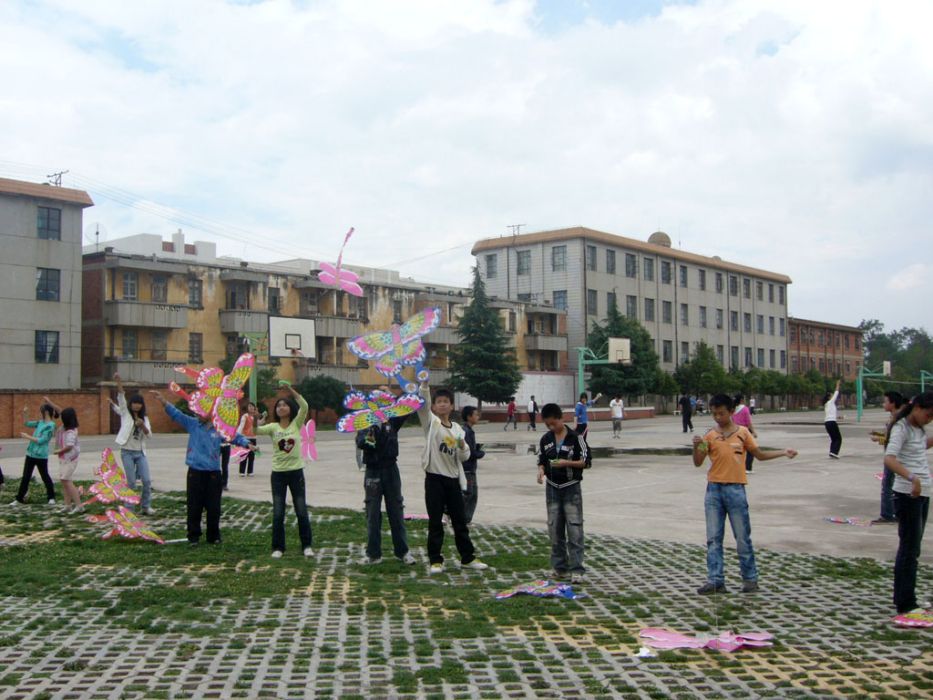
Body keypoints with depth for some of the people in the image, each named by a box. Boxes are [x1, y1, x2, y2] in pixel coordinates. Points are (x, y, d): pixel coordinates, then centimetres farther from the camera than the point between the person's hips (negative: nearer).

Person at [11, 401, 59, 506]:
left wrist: (28, 436, -15)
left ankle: (51, 497, 20)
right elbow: (26, 423, 21)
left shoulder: (50, 426, -16)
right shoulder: (40, 422, 8)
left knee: (45, 477, 6)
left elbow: (41, 440, -21)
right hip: (30, 454, 7)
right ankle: (19, 498, 15)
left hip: (41, 456, -7)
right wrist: (25, 413, 5)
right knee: (25, 477, 9)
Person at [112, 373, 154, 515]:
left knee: (147, 481, 0)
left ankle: (146, 506, 16)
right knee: (131, 482, 0)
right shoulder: (125, 413, 1)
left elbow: (149, 436, -1)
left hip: (141, 453, 3)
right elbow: (121, 398, -15)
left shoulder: (144, 418, 8)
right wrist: (119, 382, -29)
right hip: (127, 452, -3)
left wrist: (142, 426, -21)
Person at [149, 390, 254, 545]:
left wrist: (247, 444, -14)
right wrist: (162, 401, -13)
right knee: (194, 507, 4)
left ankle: (214, 536, 19)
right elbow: (176, 414, -2)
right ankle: (193, 537, 16)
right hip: (195, 472, 0)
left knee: (213, 507, 6)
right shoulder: (192, 424, 4)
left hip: (213, 473, 0)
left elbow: (236, 437, 4)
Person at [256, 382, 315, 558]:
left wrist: (290, 389, -26)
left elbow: (304, 406, -18)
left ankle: (306, 546, 18)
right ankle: (278, 547, 14)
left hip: (296, 472, -1)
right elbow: (255, 430, -15)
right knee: (278, 514, 2)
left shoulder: (296, 424, -1)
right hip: (278, 474, 1)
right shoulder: (273, 427, 1)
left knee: (302, 512, 5)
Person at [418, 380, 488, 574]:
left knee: (460, 520, 10)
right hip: (434, 478, -4)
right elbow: (423, 403, -19)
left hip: (453, 478, 4)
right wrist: (425, 384, -35)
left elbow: (464, 457, 10)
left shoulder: (457, 428, 10)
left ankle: (468, 558, 20)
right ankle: (435, 560, 9)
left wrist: (462, 446, -12)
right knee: (435, 521, 0)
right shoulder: (430, 422, -1)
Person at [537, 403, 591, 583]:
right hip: (552, 488, 4)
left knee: (575, 529, -7)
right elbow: (541, 460, 12)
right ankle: (559, 567, 17)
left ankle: (577, 569, -4)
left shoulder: (575, 438, -8)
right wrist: (541, 471, -10)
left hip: (571, 488, -4)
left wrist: (567, 463, -20)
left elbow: (586, 462, -7)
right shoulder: (545, 439, 4)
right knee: (554, 529, 7)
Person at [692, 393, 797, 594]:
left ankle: (750, 579, 14)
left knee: (743, 537, 3)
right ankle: (715, 581, 6)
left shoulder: (742, 433, 2)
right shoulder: (710, 436, 3)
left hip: (735, 489, -1)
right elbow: (698, 463, 0)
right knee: (713, 538, 2)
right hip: (714, 489, 1)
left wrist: (783, 453, 4)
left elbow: (760, 454, 12)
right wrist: (696, 447, -18)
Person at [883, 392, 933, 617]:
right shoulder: (901, 428, -14)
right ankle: (905, 605, -1)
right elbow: (889, 458, -30)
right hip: (907, 494, -9)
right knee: (909, 548, -6)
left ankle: (904, 598, 22)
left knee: (913, 548, 13)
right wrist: (912, 478, -43)